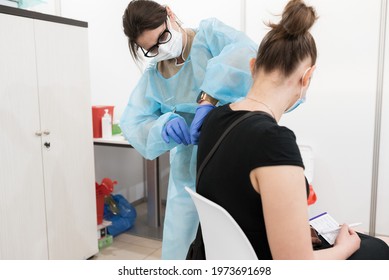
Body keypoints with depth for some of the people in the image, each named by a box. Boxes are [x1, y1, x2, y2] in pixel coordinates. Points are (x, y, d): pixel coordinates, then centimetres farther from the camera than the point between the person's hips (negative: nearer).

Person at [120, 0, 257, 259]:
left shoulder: (210, 32, -7)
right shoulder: (152, 76, 6)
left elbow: (247, 53, -28)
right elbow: (132, 122, -4)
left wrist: (209, 98, -39)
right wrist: (164, 126, -25)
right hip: (188, 174, 5)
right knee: (177, 247, 12)